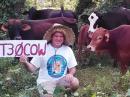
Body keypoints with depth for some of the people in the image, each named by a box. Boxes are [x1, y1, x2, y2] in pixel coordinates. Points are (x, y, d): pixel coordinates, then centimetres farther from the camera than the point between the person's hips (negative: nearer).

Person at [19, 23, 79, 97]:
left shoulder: (68, 50, 2)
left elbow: (73, 68, 9)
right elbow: (32, 68, -8)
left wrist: (70, 74, -15)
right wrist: (25, 63, -30)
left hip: (62, 80, 3)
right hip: (46, 81, -3)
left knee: (75, 82, -26)